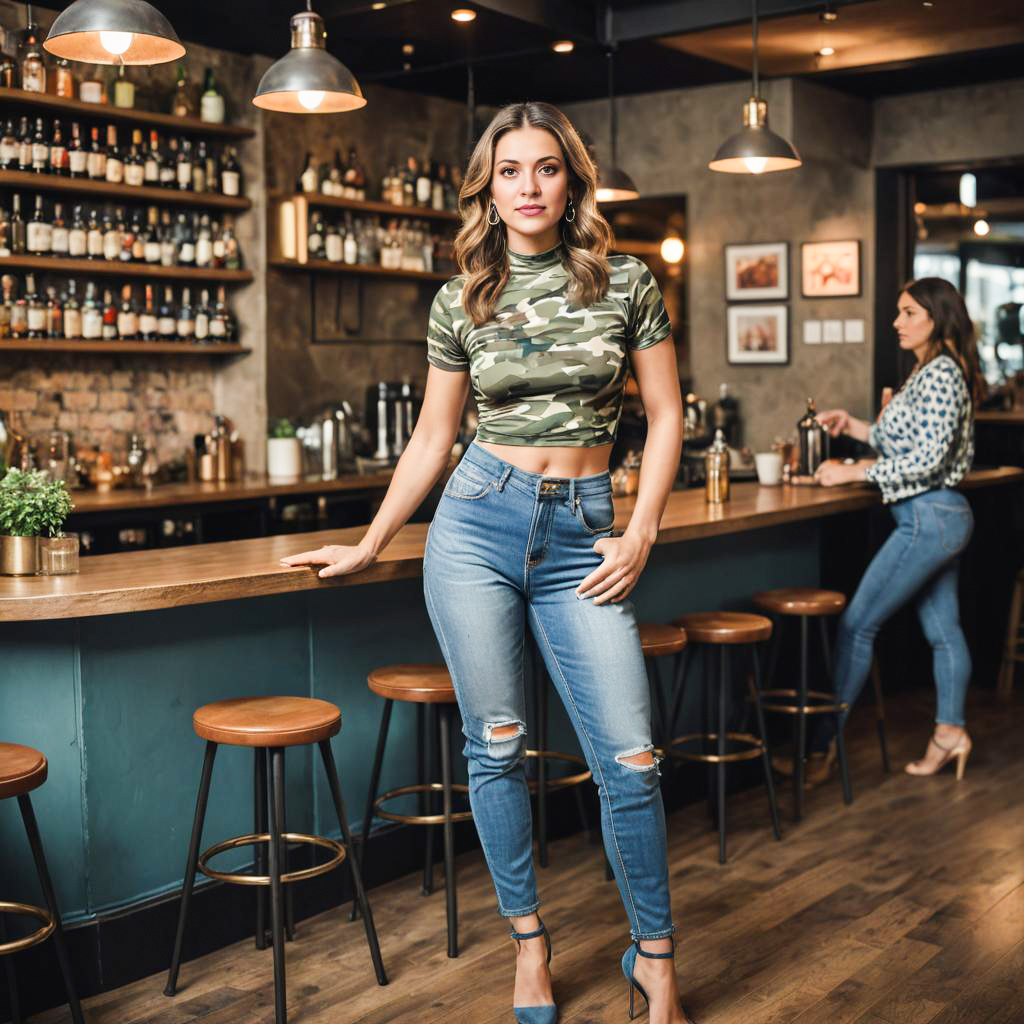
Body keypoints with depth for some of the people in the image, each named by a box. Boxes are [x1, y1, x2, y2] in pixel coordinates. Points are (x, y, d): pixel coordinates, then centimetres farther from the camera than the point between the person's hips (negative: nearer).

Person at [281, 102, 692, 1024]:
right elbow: (432, 439, 12)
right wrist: (369, 547, 14)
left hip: (582, 537, -1)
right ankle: (529, 942, 25)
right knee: (496, 747, 6)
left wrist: (641, 534, -2)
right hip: (477, 524, 1)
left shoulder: (626, 283, 2)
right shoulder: (460, 302, 5)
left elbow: (666, 417, 6)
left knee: (630, 759, -3)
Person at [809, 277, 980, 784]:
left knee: (856, 625, -7)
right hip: (943, 517, 11)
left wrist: (854, 471, -19)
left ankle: (822, 746, -2)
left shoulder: (941, 373, -17)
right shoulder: (930, 371, 14)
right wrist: (858, 427, 11)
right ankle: (950, 731, 22)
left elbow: (927, 459, -23)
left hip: (928, 518, -10)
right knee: (942, 628, 14)